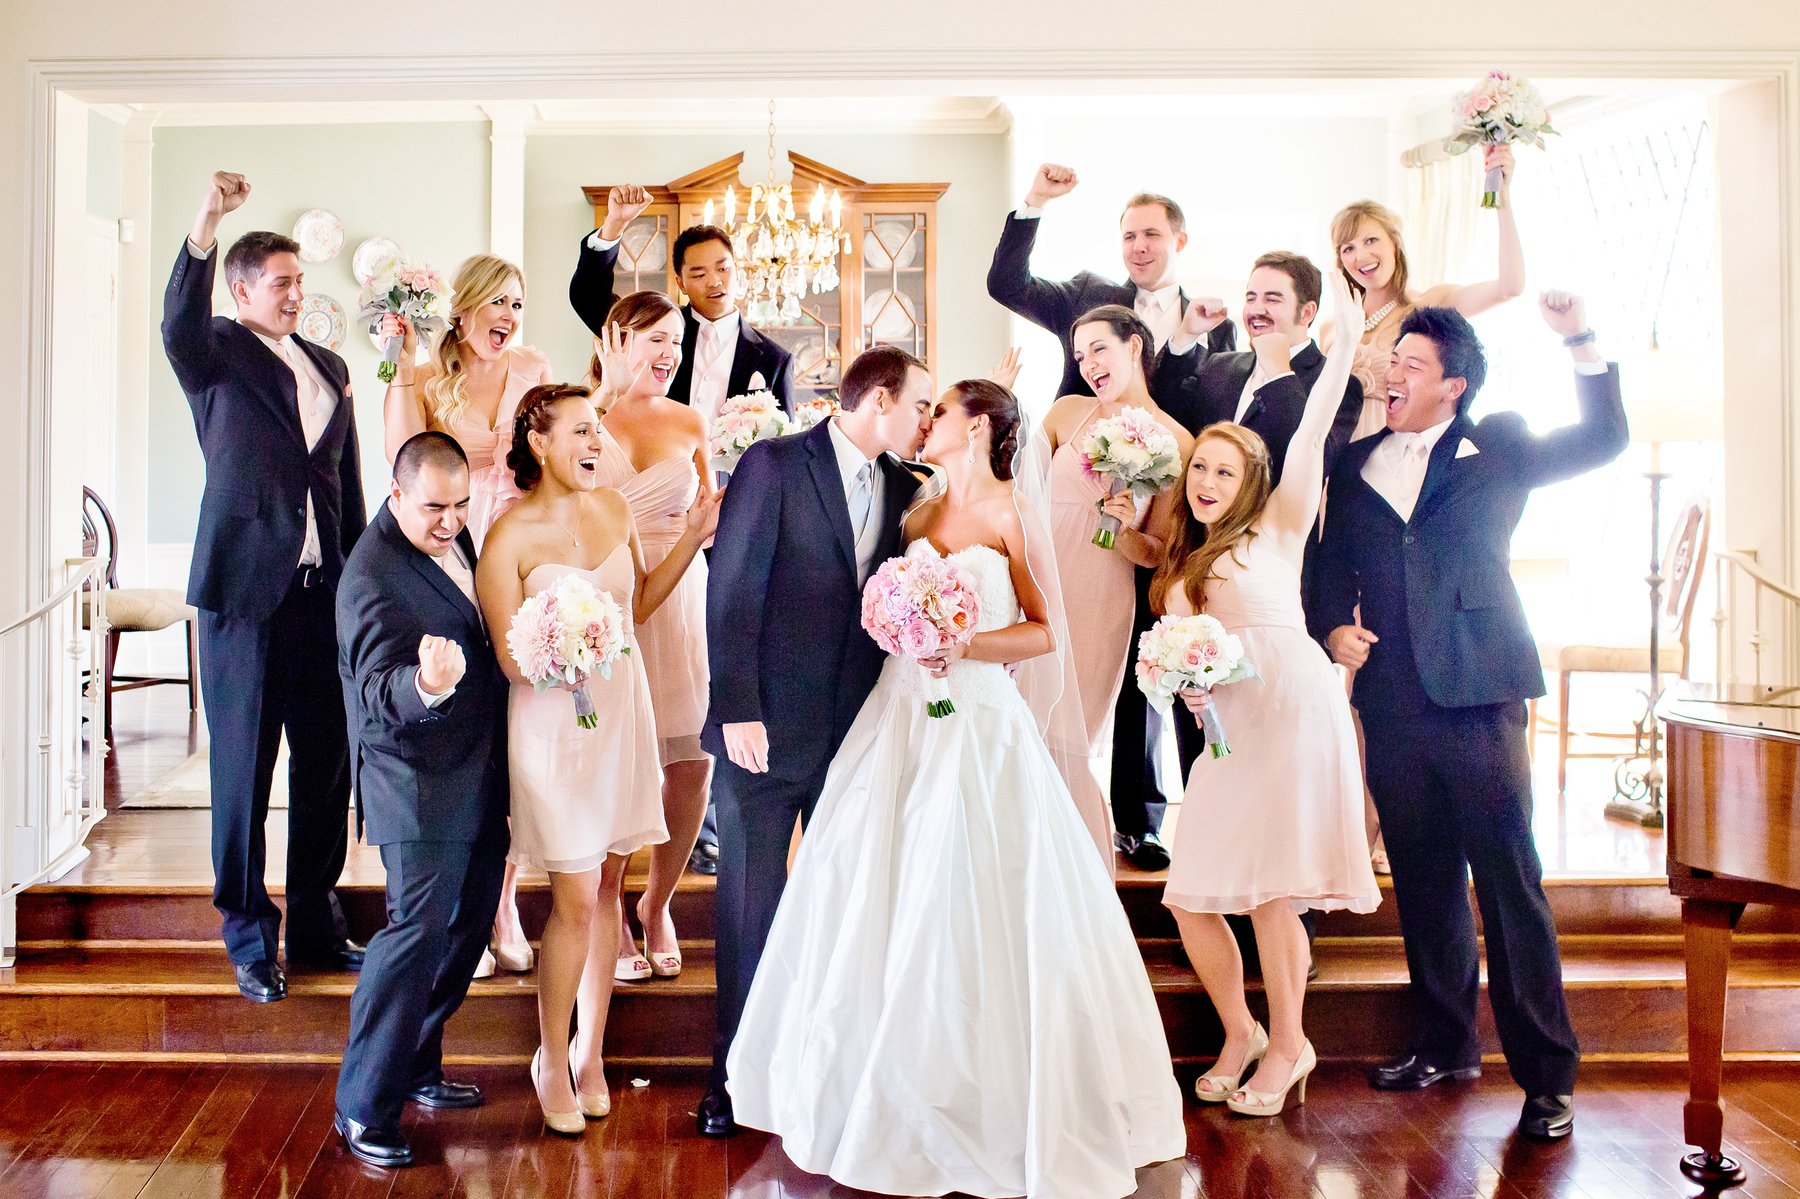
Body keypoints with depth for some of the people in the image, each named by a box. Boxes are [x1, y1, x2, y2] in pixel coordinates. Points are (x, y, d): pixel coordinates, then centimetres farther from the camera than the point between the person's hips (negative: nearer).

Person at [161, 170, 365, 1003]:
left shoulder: (328, 366, 15)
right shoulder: (216, 356, 0)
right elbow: (179, 326, -25)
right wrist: (205, 225, -39)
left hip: (324, 591, 5)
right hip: (244, 590, -5)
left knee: (327, 764, 11)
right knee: (243, 769, 4)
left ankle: (316, 924, 26)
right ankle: (250, 940, 17)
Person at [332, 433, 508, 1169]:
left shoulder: (454, 537, 8)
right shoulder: (373, 574, -20)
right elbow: (381, 693, -29)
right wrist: (426, 685, -49)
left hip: (479, 776, 9)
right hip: (420, 782, -9)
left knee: (468, 925, 15)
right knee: (418, 928, -11)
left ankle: (415, 1067, 30)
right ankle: (364, 1107, 2)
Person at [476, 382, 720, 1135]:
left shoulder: (613, 507, 3)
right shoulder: (510, 537, -12)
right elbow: (509, 657, -12)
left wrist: (694, 538, 6)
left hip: (622, 713, 5)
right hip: (554, 726, -5)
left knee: (607, 885, 12)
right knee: (574, 900, -2)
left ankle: (590, 1050, 27)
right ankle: (552, 1060, 20)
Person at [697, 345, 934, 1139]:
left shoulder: (906, 491, 8)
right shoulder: (774, 465, -7)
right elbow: (732, 592, -10)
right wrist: (736, 709, -15)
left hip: (859, 736, 4)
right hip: (767, 730, -4)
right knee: (750, 907, 7)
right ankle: (735, 1073, 22)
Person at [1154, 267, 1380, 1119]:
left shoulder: (1276, 528, 7)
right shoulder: (1179, 568, 21)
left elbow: (1314, 429, -4)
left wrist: (1344, 339, -12)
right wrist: (1185, 682, -5)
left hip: (1292, 705, -6)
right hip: (1226, 726, 6)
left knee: (1269, 888, -10)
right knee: (1191, 897, 1)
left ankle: (1288, 1044, 8)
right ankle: (1239, 1034, 22)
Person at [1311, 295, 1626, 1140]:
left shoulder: (1497, 449, 6)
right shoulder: (1357, 463, 14)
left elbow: (1603, 441, -4)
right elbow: (1333, 564, 17)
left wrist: (1580, 341, -14)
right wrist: (1333, 626, -1)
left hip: (1477, 697, -4)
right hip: (1391, 704, 4)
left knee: (1510, 881, -4)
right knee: (1423, 879, 13)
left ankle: (1546, 1075, 4)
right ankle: (1444, 1043, 27)